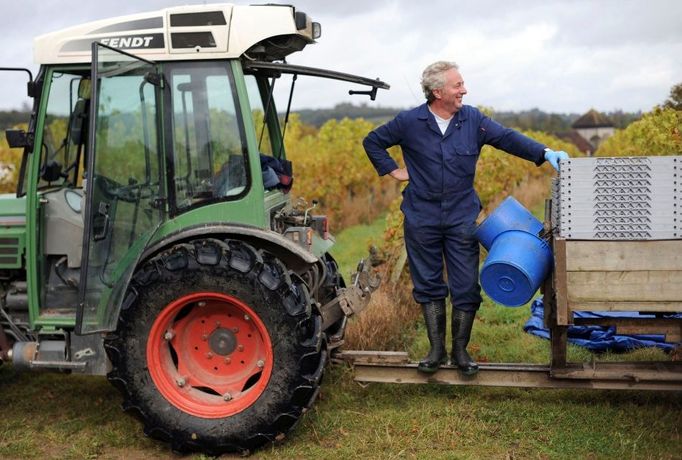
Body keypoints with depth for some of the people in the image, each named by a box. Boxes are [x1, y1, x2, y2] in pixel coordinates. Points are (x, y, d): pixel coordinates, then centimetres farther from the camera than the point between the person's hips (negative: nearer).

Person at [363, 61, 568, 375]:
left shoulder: (473, 120, 0)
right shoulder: (409, 122, -4)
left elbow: (508, 138, -7)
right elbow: (373, 142, 9)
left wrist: (545, 153, -19)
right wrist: (392, 171, 2)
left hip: (462, 218, 1)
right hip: (422, 219, -1)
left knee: (466, 287, 2)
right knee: (428, 285, 9)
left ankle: (460, 350, 18)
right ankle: (437, 350, 21)